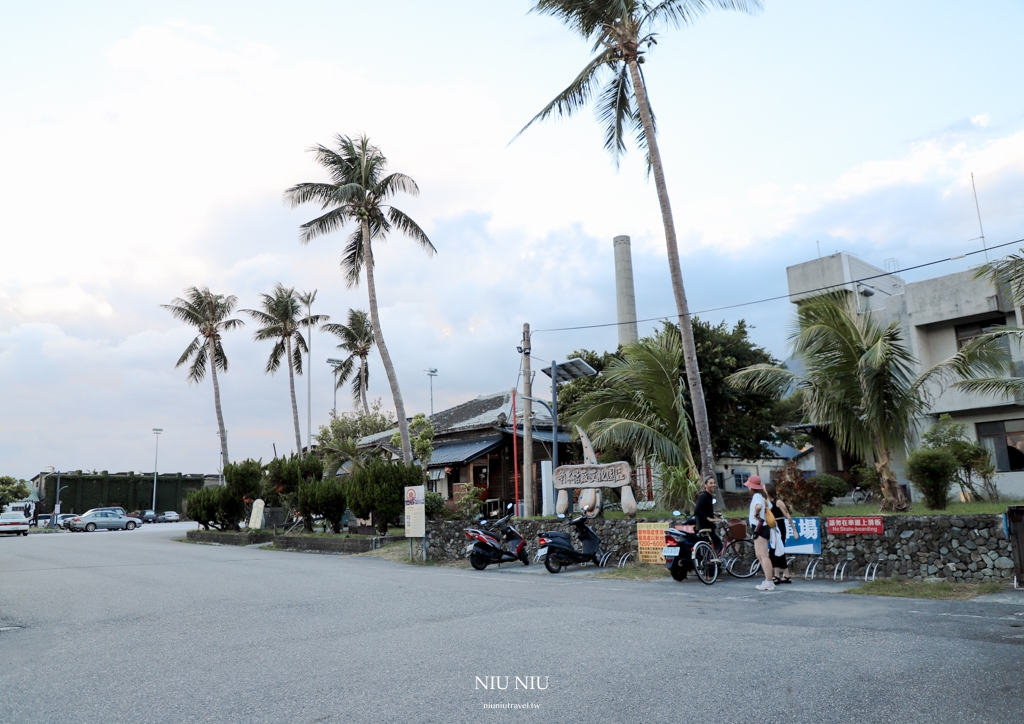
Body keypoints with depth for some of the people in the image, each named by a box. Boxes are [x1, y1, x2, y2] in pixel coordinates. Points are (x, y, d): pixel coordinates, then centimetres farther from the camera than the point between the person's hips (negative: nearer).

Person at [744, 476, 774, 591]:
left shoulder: (756, 496, -15)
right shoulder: (758, 496, 16)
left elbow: (759, 506, -37)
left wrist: (756, 514, -20)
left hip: (759, 528, -11)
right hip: (758, 529, 11)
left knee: (763, 556, -9)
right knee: (760, 555, 15)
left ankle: (769, 583, -7)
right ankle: (768, 580, 19)